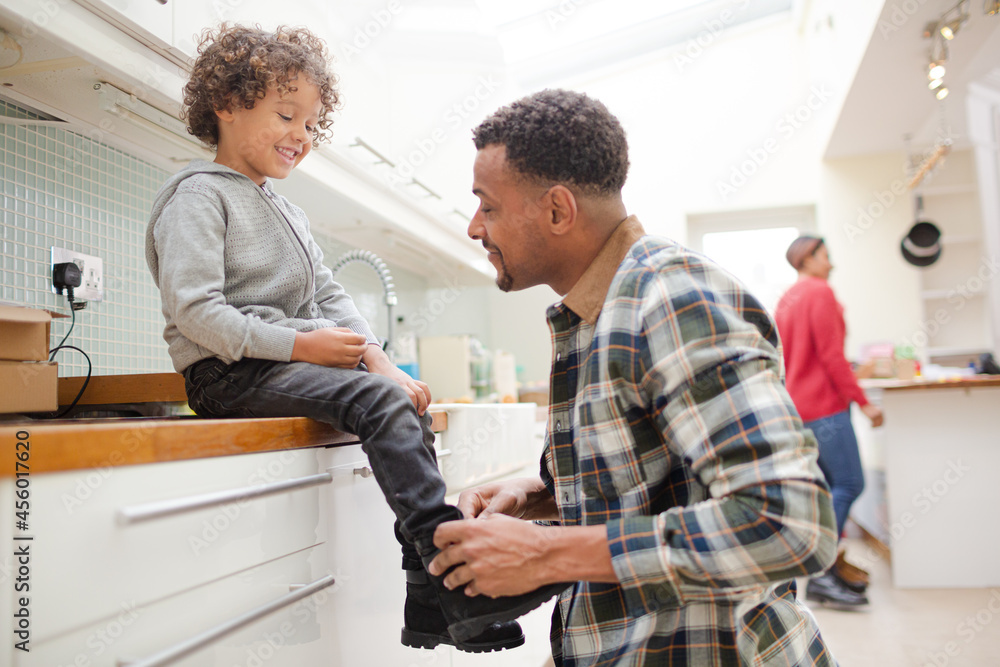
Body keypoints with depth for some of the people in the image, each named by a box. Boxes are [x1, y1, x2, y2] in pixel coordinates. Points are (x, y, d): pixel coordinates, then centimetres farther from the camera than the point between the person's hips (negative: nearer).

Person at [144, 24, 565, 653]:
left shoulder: (287, 211, 24)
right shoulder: (199, 194, -4)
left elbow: (331, 297, 14)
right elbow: (195, 312, -17)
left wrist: (381, 361, -2)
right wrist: (301, 345, -20)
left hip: (294, 363, 8)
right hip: (232, 373, -8)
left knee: (407, 402, -7)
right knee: (379, 401, -27)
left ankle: (431, 605, -8)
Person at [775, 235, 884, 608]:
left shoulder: (786, 300, 17)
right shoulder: (820, 292, -9)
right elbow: (832, 355, -16)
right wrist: (863, 402, -13)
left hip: (798, 406, 10)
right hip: (824, 407, -10)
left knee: (831, 486, 13)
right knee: (849, 484, -9)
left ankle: (835, 562, 15)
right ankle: (819, 574, -10)